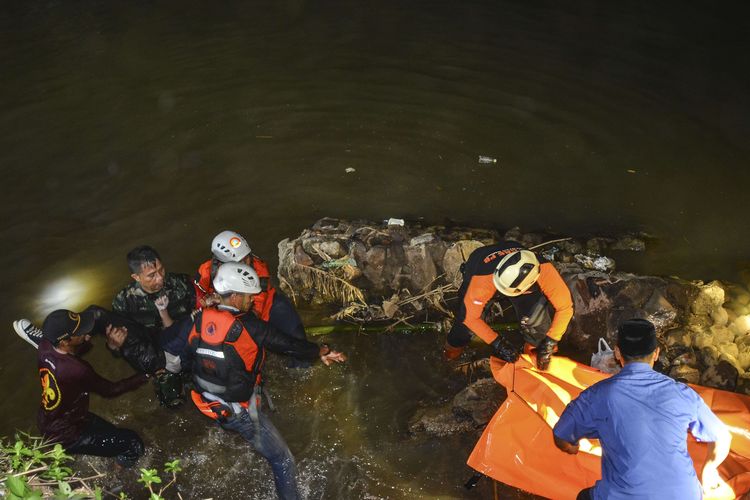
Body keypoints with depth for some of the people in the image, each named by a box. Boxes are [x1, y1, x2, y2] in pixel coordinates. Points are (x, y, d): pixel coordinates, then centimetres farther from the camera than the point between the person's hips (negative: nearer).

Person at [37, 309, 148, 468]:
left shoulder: (44, 346, -17)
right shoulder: (76, 370, -37)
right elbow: (111, 390, -19)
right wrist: (146, 375, -9)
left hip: (45, 423, 8)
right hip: (65, 437, -8)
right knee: (133, 444, -2)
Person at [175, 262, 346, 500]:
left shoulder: (201, 319, -8)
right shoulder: (249, 326, -23)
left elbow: (187, 353, 6)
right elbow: (288, 344, -13)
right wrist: (321, 351, 2)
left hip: (207, 402, 7)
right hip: (239, 410, -6)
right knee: (283, 461, 5)